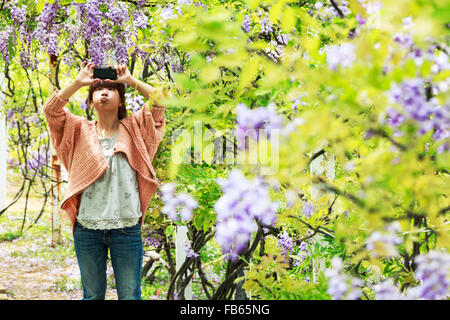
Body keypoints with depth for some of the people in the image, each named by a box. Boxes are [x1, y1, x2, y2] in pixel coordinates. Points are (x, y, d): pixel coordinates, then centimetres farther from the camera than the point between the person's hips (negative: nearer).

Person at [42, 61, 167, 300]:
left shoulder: (133, 128, 9)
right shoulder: (81, 130, 11)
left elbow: (159, 101, -1)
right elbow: (50, 110, -2)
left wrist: (130, 80, 4)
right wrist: (78, 82, -1)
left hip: (126, 227, -1)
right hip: (87, 228, 1)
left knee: (130, 295, 5)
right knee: (92, 295, 11)